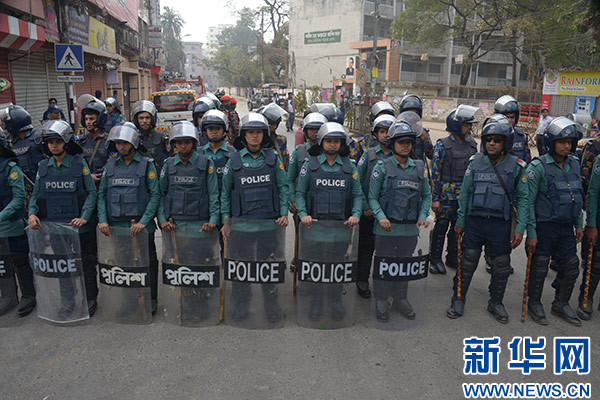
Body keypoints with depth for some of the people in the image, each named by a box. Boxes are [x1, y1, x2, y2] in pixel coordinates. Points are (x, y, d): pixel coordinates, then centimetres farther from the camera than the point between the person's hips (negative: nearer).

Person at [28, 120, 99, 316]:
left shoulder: (79, 164, -5)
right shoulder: (43, 166, 5)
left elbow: (92, 192, -4)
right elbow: (35, 195, 11)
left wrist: (84, 217, -15)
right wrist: (32, 212, -8)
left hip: (79, 226, -4)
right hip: (54, 226, 4)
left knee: (85, 263, 6)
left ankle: (90, 300, 22)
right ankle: (68, 300, 30)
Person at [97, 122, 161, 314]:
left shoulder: (147, 164, -3)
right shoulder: (110, 165, 8)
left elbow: (155, 195, -7)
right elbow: (101, 194, 9)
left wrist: (143, 221, -16)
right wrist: (102, 219, -3)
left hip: (141, 226, -3)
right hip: (115, 226, 3)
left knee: (148, 261, 5)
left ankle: (151, 300, 19)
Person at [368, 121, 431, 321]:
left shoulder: (419, 168, 7)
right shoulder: (382, 167, -4)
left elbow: (426, 195, 13)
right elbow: (372, 197, -4)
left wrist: (423, 216, -2)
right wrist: (381, 217, -18)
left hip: (410, 228, 3)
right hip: (386, 227, -3)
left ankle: (401, 299, 32)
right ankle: (381, 301, 21)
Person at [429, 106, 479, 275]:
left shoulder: (472, 145, 9)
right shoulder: (443, 145, -8)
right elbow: (435, 173, -9)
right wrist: (435, 199, -12)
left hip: (466, 195, 5)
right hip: (447, 194, -5)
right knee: (441, 226, 2)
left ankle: (453, 258, 29)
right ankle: (435, 259, 17)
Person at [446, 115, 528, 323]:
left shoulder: (516, 166, -3)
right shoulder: (476, 161, 1)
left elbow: (523, 198, 0)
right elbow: (465, 193, 7)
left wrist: (520, 228, -6)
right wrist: (460, 221, 7)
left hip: (501, 224, 0)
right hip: (474, 221, 0)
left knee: (501, 266, 10)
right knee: (467, 262, 5)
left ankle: (496, 303, 30)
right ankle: (458, 300, 20)